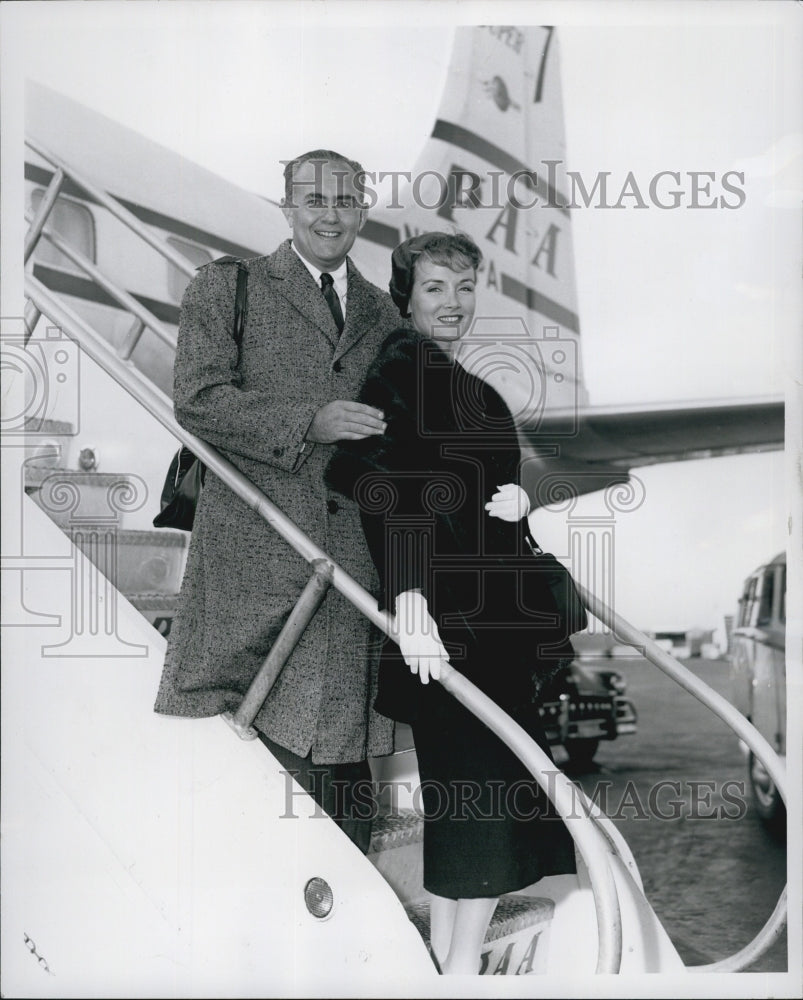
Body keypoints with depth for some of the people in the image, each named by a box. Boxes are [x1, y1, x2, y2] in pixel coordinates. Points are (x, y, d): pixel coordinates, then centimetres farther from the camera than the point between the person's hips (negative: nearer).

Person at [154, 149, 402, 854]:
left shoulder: (379, 310, 20)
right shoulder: (226, 286, 6)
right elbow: (197, 400, -6)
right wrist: (309, 423, -15)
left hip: (354, 549, 4)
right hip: (255, 544, -3)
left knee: (341, 746, 6)